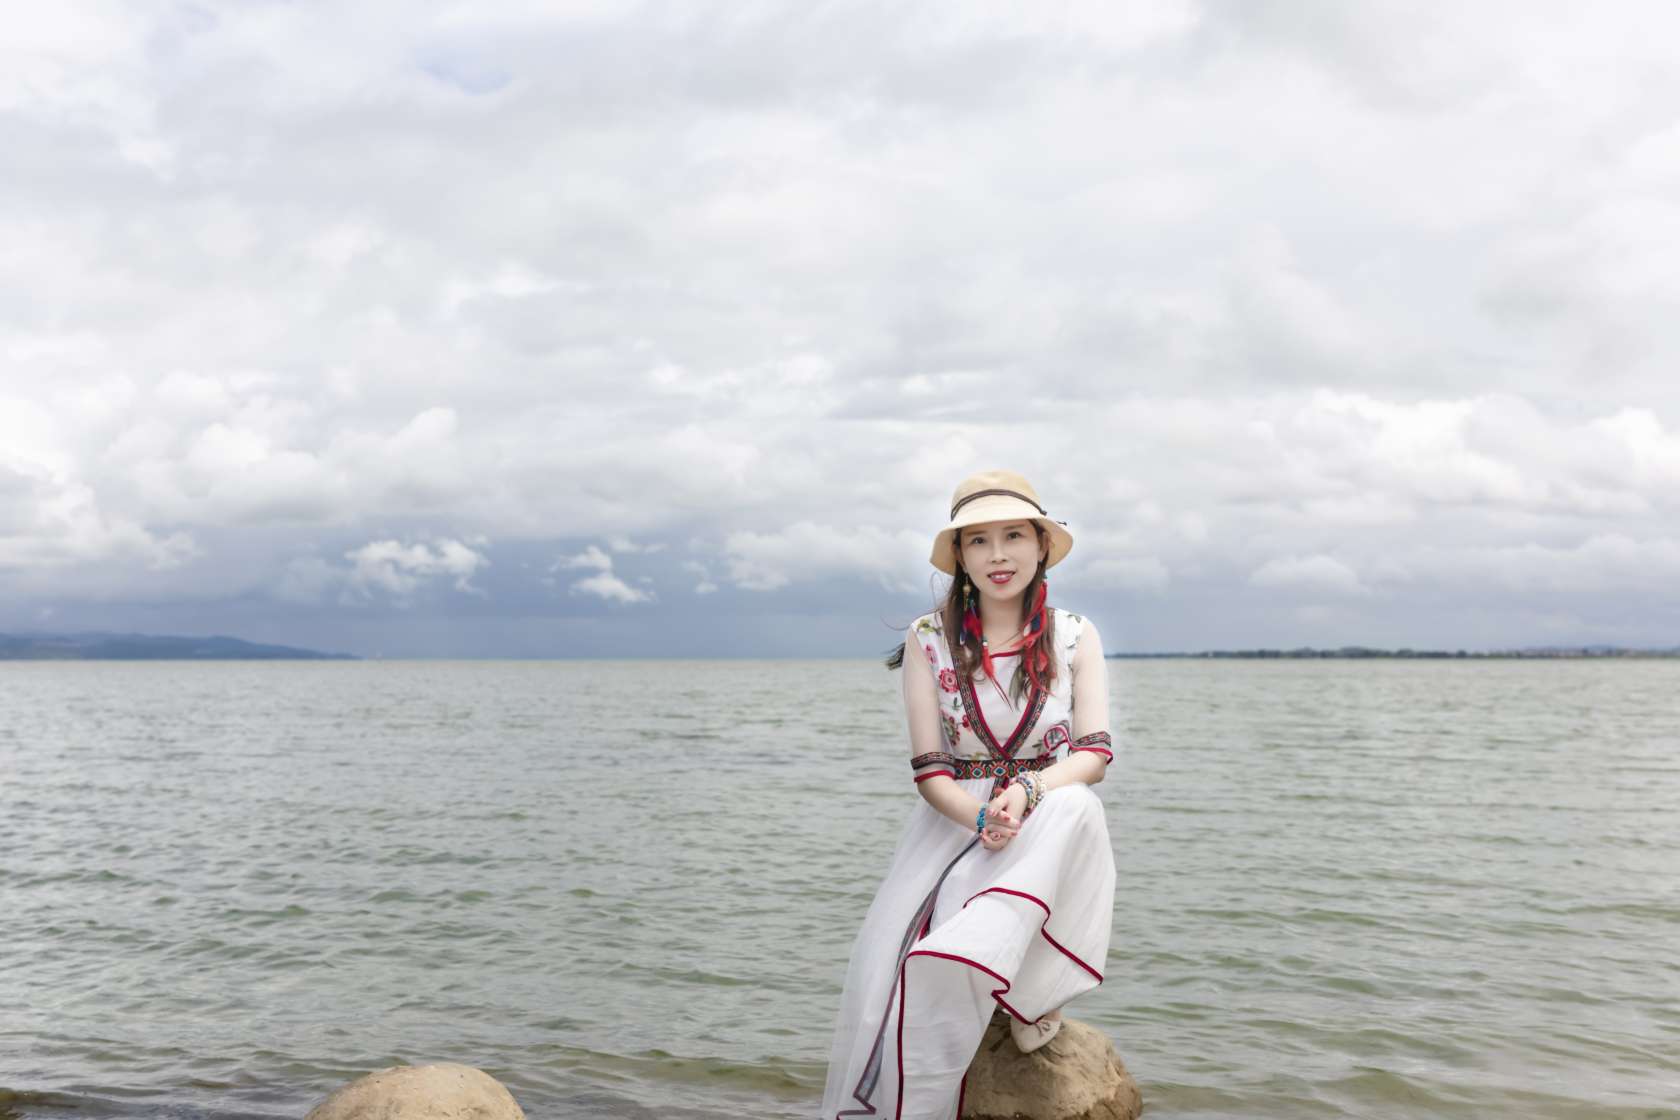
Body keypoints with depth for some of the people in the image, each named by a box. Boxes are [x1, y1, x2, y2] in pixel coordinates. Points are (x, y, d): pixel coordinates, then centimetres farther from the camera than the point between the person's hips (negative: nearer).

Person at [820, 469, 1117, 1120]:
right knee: (886, 966, -25)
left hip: (1051, 827, 1)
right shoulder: (929, 639, 1)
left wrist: (1026, 791, -24)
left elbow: (1095, 754, -4)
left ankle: (1026, 993, -19)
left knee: (1071, 810, -36)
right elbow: (929, 770, -3)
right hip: (953, 822, 0)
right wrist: (983, 816, -23)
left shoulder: (1074, 637, 3)